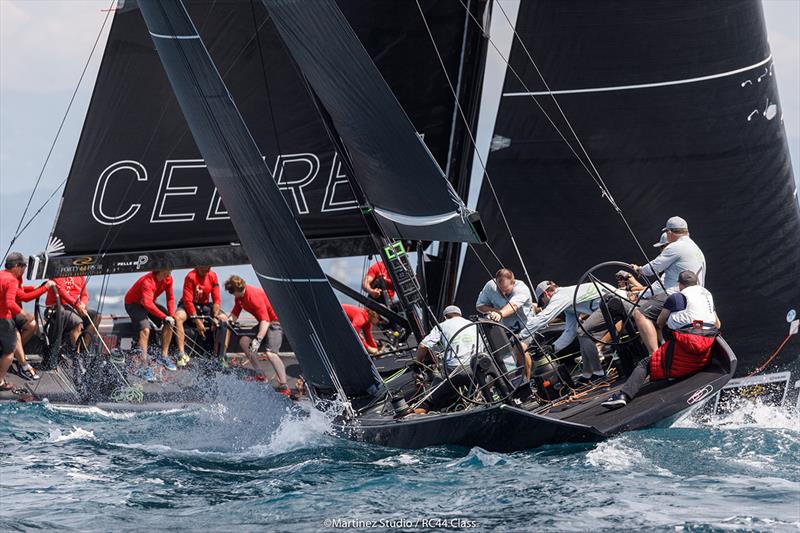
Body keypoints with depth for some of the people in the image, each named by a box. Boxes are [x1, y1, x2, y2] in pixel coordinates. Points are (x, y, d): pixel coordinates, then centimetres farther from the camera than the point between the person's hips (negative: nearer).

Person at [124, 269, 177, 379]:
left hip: (149, 303, 8)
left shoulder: (168, 279, -10)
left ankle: (164, 356, 8)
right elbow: (148, 304, -42)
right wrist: (165, 317, -41)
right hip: (133, 303, -8)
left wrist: (171, 315, -17)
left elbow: (170, 298, -2)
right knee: (145, 329, -28)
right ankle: (143, 367, -31)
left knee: (170, 322, -5)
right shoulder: (148, 281, -34)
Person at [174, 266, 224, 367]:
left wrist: (215, 317, -17)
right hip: (189, 305, -4)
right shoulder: (191, 277, -20)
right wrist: (197, 321, -25)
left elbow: (216, 299, -3)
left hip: (205, 305, 5)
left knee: (224, 319, -17)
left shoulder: (212, 276, -6)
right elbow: (188, 300, -22)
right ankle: (182, 354, -37)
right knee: (178, 317, -35)